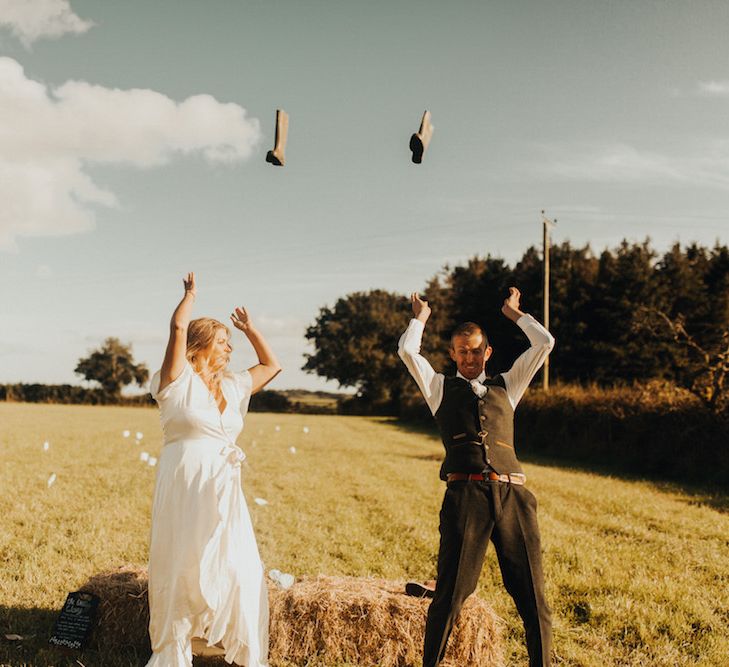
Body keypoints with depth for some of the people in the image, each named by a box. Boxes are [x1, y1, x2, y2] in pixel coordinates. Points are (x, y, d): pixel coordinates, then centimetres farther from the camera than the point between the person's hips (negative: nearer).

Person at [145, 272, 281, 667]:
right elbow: (178, 327, -15)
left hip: (223, 493, 6)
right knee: (178, 572, 5)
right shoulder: (179, 381, -3)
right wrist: (190, 294, 2)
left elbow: (271, 365, 26)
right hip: (184, 489, -5)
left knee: (242, 572, 3)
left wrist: (249, 328, 22)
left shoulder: (233, 387, 15)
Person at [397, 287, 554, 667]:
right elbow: (407, 351, 6)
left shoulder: (506, 386, 23)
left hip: (513, 496, 2)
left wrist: (514, 313, 31)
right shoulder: (440, 387, 18)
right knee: (450, 593, -3)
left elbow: (545, 343, 20)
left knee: (531, 593, 3)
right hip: (464, 496, -2)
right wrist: (421, 317, 23)